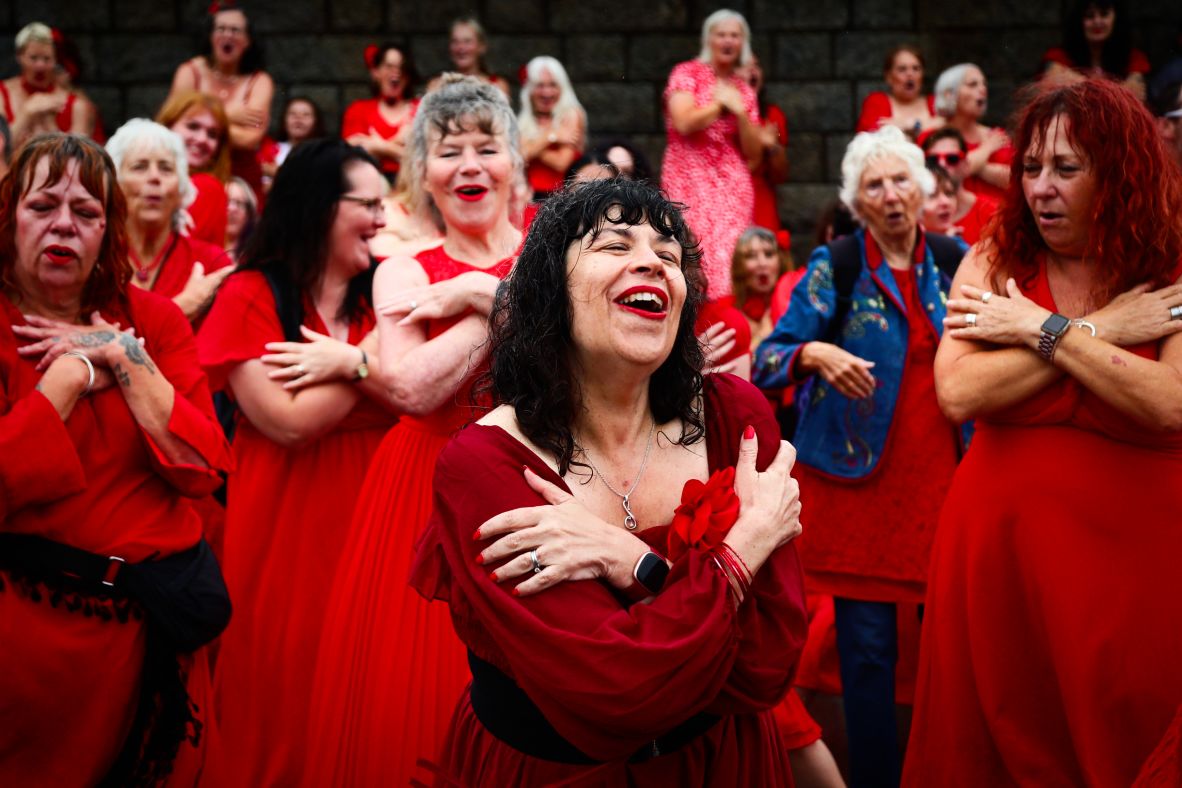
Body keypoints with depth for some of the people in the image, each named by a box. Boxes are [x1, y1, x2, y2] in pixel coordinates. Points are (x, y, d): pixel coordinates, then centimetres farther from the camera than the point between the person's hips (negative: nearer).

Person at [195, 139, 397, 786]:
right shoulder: (251, 297, -5)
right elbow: (289, 421, -16)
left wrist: (350, 361, -17)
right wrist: (376, 354, -11)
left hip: (368, 514, 4)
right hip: (283, 525, -4)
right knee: (285, 699, 5)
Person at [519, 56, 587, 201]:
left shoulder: (571, 115, 1)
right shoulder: (524, 121, 13)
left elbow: (561, 163, -7)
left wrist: (531, 149, 0)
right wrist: (550, 137, -7)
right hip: (531, 196, 3)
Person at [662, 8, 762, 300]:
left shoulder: (744, 91, 15)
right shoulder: (687, 73, 3)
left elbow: (754, 152, 11)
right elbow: (684, 123, -13)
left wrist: (740, 112, -4)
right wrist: (720, 103, -4)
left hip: (732, 184, 4)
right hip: (690, 179, -4)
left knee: (730, 256, -8)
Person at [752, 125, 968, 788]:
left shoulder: (955, 260, 9)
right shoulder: (835, 267, -1)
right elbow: (769, 359, -6)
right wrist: (817, 354, -25)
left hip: (945, 473, 3)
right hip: (859, 475, -3)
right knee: (867, 646, -1)